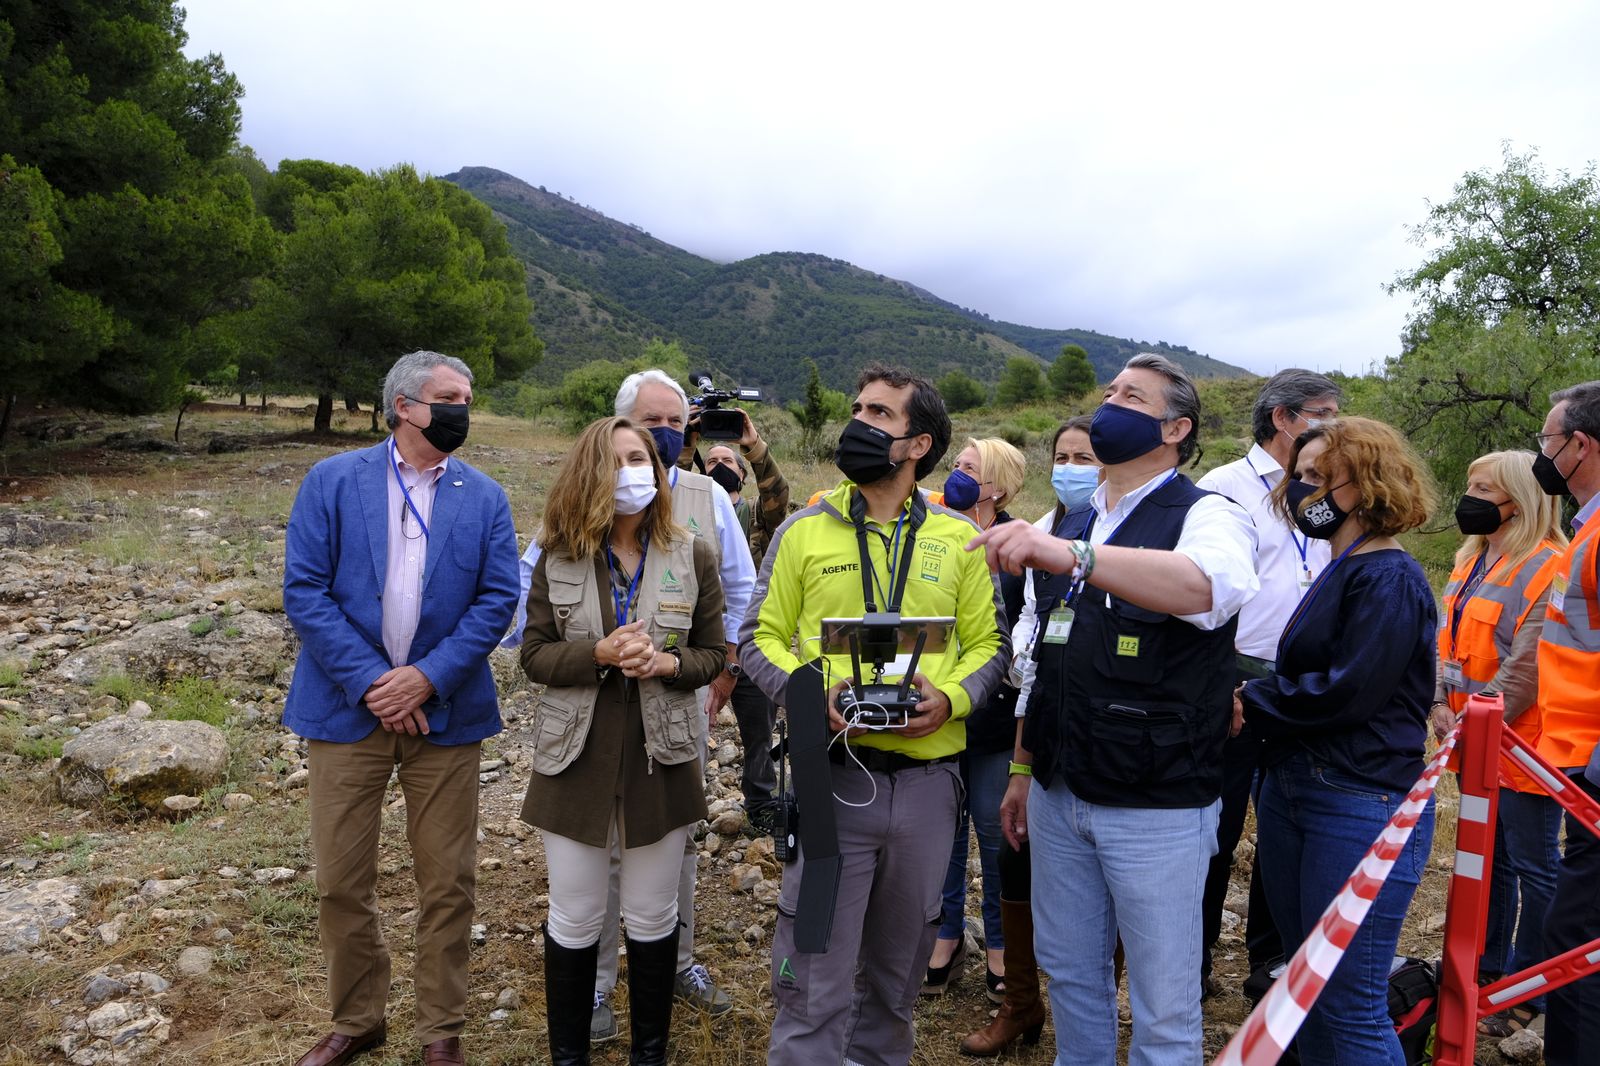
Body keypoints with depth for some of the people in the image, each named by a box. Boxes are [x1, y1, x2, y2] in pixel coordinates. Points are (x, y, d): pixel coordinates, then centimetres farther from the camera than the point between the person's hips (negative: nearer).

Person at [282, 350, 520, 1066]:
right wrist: (370, 682, -14)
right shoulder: (331, 482, 0)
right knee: (340, 881, 10)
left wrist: (427, 677, -14)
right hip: (348, 707, 0)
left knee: (447, 884, 8)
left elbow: (497, 599, -3)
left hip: (444, 711, 1)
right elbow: (304, 590, -7)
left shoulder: (485, 499, 4)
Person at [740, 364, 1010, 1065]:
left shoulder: (958, 539, 5)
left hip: (927, 780, 2)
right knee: (814, 974, 2)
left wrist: (951, 698, -12)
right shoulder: (804, 530, 2)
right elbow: (759, 639, 3)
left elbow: (989, 644, 8)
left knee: (899, 967, 20)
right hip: (832, 775, -2)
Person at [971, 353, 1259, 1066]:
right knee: (1069, 972, 19)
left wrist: (1070, 555, -46)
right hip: (1059, 795, 6)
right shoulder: (1071, 525, 13)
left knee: (1164, 1006, 7)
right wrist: (1023, 769, 16)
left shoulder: (1206, 515, -7)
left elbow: (1215, 585, -34)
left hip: (1158, 806, -6)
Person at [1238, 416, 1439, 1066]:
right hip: (1293, 790, 9)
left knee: (1350, 1010, 0)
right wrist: (1252, 692, -3)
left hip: (1362, 807, -9)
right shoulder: (1337, 574, 14)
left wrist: (1249, 703, -11)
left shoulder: (1390, 580, -14)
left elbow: (1347, 692, -21)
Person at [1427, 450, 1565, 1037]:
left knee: (1534, 867, 6)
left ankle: (1530, 990, 19)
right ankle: (1486, 966, 34)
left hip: (1520, 743, -9)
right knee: (1489, 857, 20)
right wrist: (1440, 703, -1)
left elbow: (1527, 665, -22)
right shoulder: (1472, 561, 11)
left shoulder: (1547, 568, -17)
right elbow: (1449, 640, 11)